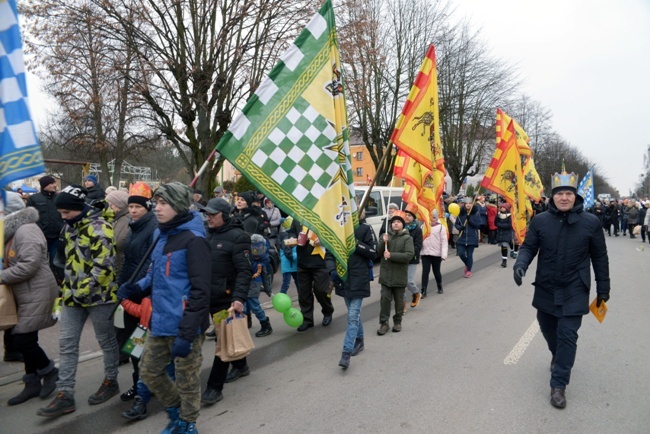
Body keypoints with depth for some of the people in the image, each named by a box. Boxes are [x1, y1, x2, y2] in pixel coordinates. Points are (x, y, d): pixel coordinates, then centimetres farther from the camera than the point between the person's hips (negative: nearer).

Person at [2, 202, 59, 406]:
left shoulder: (26, 231, -18)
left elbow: (28, 265, -25)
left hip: (36, 295, -10)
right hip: (25, 295, 10)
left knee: (22, 340, -7)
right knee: (24, 340, 13)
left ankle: (49, 371, 16)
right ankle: (33, 383, 25)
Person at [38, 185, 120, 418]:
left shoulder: (98, 228, -19)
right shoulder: (71, 226, 9)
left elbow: (103, 265, -24)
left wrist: (83, 290, -22)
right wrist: (69, 287, 18)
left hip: (97, 295, -8)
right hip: (73, 295, 8)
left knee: (106, 341, 9)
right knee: (67, 344, 8)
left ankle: (111, 382, 28)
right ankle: (65, 395, 16)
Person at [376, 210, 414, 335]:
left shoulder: (407, 238, -5)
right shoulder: (385, 235, 6)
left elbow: (409, 255, -17)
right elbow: (378, 253, 2)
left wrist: (391, 255, -21)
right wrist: (383, 242, -16)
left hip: (400, 275, -2)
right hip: (386, 274, 2)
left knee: (399, 300, 11)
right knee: (385, 298, 0)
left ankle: (397, 322, 28)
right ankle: (384, 323, 10)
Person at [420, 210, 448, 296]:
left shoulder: (441, 227, -2)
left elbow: (444, 242, -7)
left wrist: (443, 255, -14)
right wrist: (419, 251, 4)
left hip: (436, 254, -2)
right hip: (425, 253, 2)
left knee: (436, 271, 10)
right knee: (425, 271, -1)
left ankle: (440, 287, 33)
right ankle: (423, 290, 0)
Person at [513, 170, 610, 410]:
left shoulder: (590, 222, -7)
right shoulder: (540, 220, -5)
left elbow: (599, 257, 1)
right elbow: (529, 247, 1)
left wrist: (603, 287, 5)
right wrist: (521, 264, -20)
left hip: (574, 290, -2)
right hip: (545, 288, 3)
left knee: (567, 335, -4)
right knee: (547, 328, 19)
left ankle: (558, 385, 6)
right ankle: (557, 355, 51)